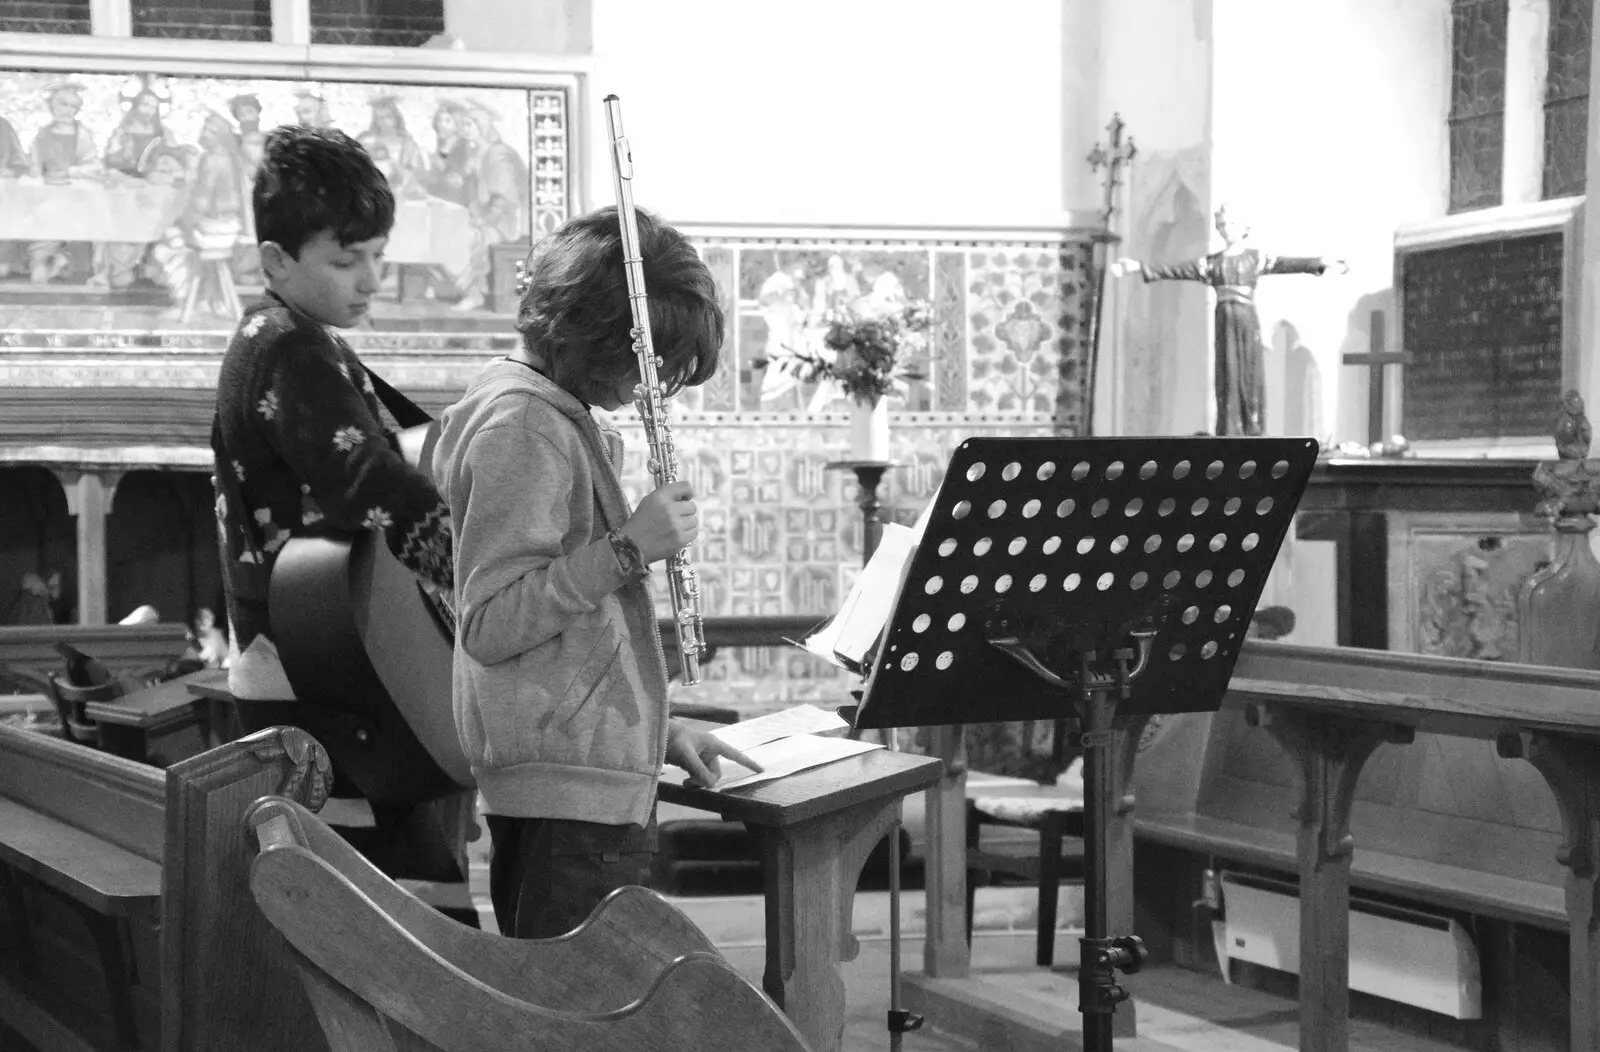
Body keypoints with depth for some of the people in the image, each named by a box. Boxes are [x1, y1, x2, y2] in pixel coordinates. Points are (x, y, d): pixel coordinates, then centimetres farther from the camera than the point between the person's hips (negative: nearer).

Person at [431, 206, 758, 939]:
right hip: (570, 790, -10)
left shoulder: (560, 417, 17)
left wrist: (656, 730, 21)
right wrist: (628, 548, -22)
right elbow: (488, 625, -20)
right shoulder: (521, 427, -14)